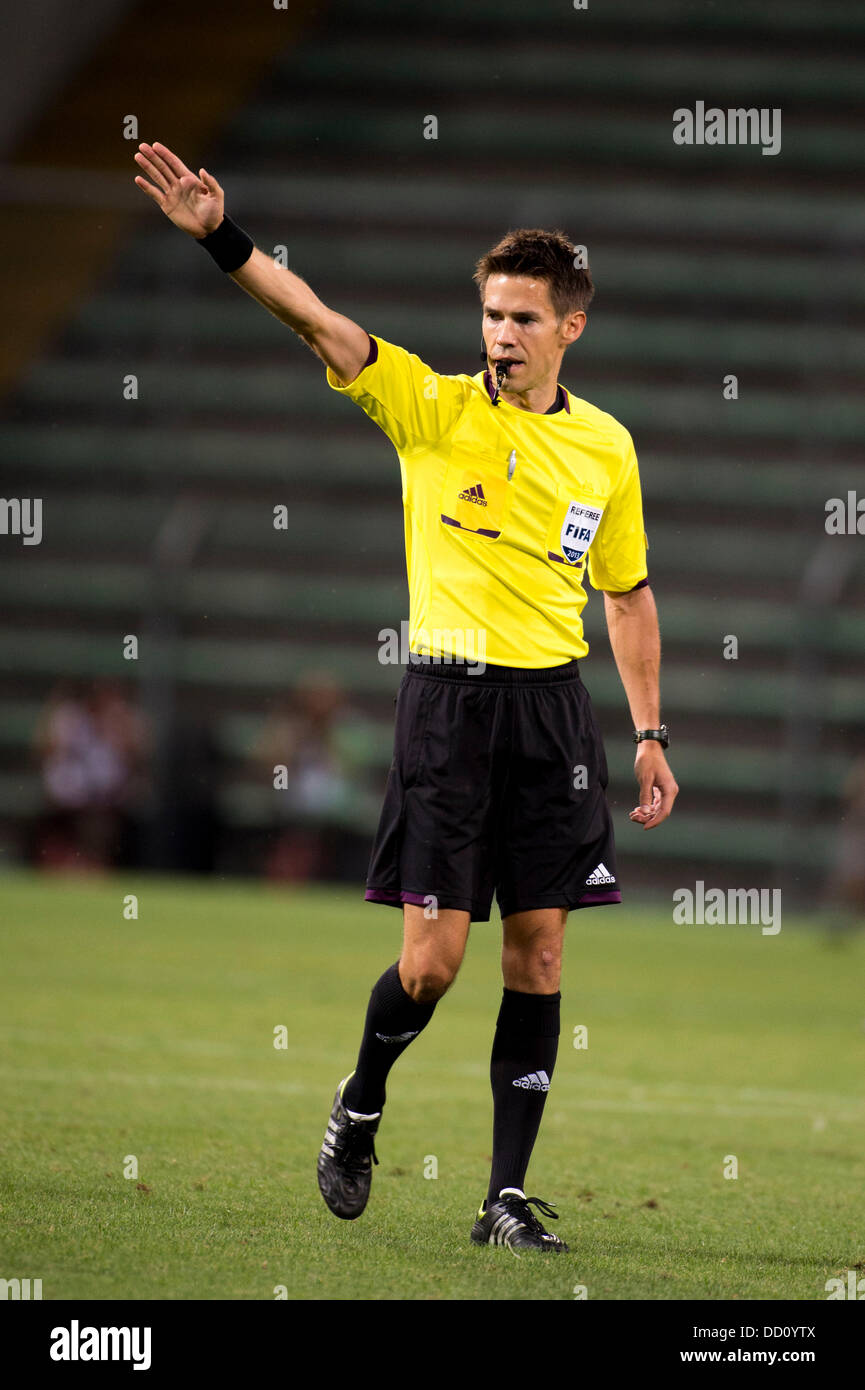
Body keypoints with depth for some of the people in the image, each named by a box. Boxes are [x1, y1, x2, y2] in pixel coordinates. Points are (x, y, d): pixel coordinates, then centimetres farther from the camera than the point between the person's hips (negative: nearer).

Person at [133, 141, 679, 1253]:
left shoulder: (606, 447, 8)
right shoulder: (431, 407, -2)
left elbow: (628, 594, 17)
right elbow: (319, 323, -15)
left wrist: (650, 732, 12)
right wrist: (222, 238, -29)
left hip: (553, 702, 3)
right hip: (448, 695, -3)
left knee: (538, 952, 1)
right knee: (432, 959, -7)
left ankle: (507, 1197, 6)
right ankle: (361, 1108, 23)